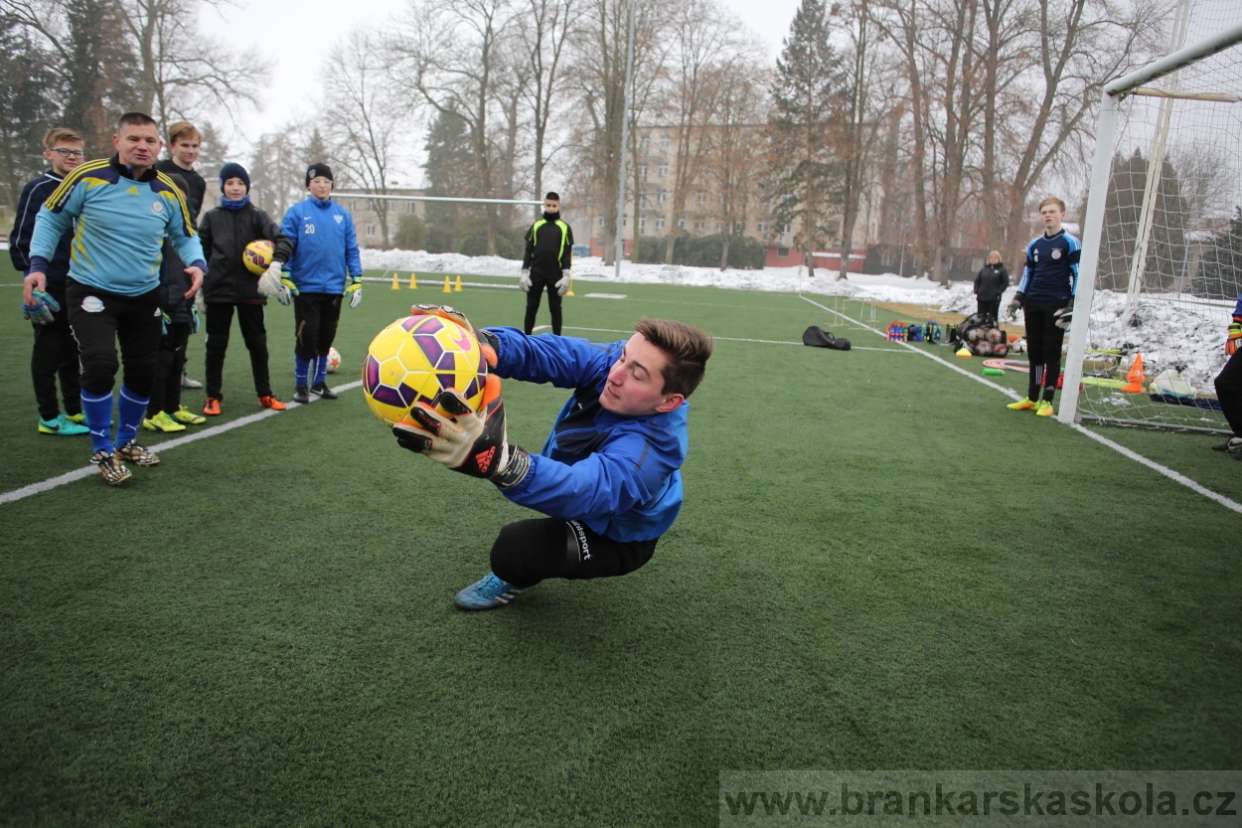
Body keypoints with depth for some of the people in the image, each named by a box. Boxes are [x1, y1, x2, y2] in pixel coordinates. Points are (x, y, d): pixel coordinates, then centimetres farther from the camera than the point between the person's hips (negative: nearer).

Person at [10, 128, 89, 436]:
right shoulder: (37, 190, -6)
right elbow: (20, 240, -8)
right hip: (51, 290, -5)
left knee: (74, 353, 13)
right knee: (48, 353, 4)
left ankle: (75, 411, 22)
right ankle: (49, 417, 11)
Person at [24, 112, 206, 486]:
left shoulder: (168, 192, -1)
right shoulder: (87, 177, -11)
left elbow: (184, 236, 12)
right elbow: (50, 217, 1)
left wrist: (196, 263, -9)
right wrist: (38, 264, -8)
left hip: (144, 297, 4)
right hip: (91, 292, -4)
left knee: (143, 372, 9)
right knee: (100, 364, -18)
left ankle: (126, 441, 34)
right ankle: (103, 451, 2)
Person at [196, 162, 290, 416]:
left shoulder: (257, 216, 3)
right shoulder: (211, 217, 5)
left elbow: (282, 241, -7)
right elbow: (200, 250, 6)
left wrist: (276, 264, -24)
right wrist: (199, 283, 1)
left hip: (250, 290, 0)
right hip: (218, 289, 0)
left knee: (258, 342, 7)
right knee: (216, 344, 6)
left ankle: (265, 394, 18)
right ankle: (213, 396, 15)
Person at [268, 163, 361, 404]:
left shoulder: (343, 215, 6)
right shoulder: (296, 212, -2)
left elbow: (352, 250, 8)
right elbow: (284, 247, -3)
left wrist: (356, 282, 4)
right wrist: (284, 280, -9)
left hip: (334, 288, 3)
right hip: (305, 287, -3)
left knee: (326, 339, 12)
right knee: (307, 339, -3)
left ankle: (319, 382, 27)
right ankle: (301, 385, 14)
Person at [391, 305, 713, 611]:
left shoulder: (648, 450, -43)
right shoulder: (614, 361, -24)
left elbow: (586, 491, -59)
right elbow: (544, 353, -34)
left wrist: (500, 461, -79)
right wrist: (479, 345, -57)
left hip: (615, 538, -7)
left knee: (514, 549, -27)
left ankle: (518, 577, 11)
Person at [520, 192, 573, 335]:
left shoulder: (564, 228, 4)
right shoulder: (536, 226, 9)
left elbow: (568, 253, 0)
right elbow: (528, 251, 8)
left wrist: (566, 275, -8)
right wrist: (524, 273, 1)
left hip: (556, 274, -2)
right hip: (536, 273, 2)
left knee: (555, 308, 4)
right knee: (531, 306, 5)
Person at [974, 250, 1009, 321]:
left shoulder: (1002, 269, 0)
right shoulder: (984, 269, 10)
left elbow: (1005, 283, -5)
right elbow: (977, 281, 13)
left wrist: (998, 292, -12)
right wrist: (976, 291, 1)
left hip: (994, 299, -4)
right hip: (981, 298, 4)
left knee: (993, 318, 2)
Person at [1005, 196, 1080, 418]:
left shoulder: (1070, 243, -4)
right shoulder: (1034, 245, 12)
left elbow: (1077, 275, -7)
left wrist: (1072, 305, -14)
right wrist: (1018, 298, 7)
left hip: (1057, 306, -5)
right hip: (1033, 304, 5)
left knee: (1052, 353, -1)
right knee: (1034, 351, 8)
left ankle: (1047, 401, 4)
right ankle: (1032, 398, 16)